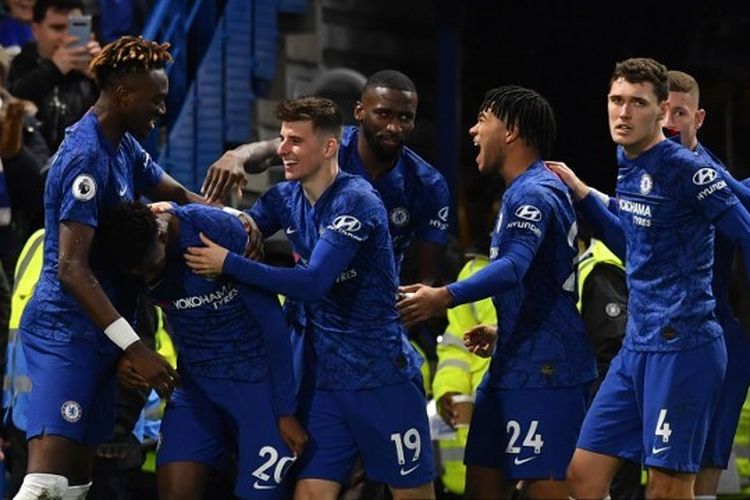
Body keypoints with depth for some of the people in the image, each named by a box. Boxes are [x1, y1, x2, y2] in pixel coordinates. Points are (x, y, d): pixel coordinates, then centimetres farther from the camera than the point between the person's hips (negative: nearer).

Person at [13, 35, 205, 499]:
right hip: (66, 333, -10)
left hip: (95, 335, 10)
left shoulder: (124, 147, 11)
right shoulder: (86, 157, -18)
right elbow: (71, 268, -24)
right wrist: (135, 347, -28)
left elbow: (177, 194, 25)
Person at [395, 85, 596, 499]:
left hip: (543, 371, -11)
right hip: (514, 365, 11)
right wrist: (501, 333, 28)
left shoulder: (533, 194, -15)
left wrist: (446, 297, -41)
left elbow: (514, 267, -32)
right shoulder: (525, 191, 19)